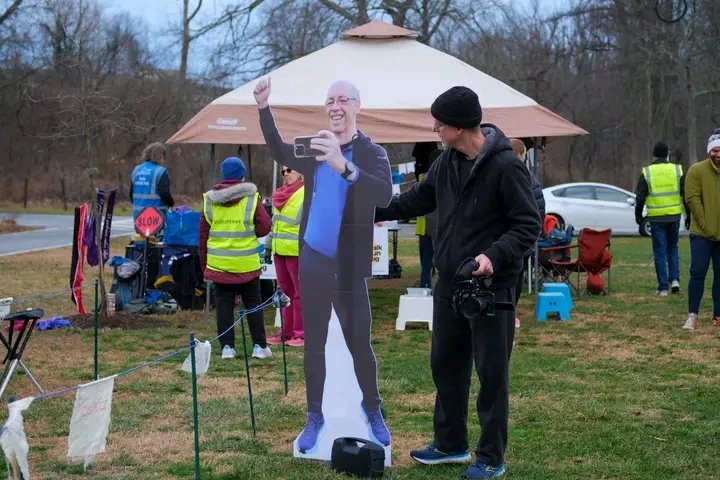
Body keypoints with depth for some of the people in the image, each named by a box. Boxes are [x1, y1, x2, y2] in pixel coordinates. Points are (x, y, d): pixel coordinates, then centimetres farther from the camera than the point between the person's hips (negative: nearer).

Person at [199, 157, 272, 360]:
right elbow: (264, 228, -6)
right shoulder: (251, 198, -6)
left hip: (218, 264, 2)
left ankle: (227, 347, 6)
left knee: (224, 305, 7)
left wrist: (204, 263, 13)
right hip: (246, 264, -2)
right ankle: (259, 345, 11)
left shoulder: (209, 200, 3)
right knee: (253, 304, 10)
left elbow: (203, 234, 6)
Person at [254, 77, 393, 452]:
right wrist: (264, 108, 9)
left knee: (359, 344, 6)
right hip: (312, 262, 4)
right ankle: (314, 417, 22)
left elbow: (384, 195, -30)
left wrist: (343, 165, -46)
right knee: (313, 344, 11)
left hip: (347, 269, -4)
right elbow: (279, 151, 23)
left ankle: (373, 409, 28)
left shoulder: (372, 153, -11)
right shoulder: (315, 148, 2)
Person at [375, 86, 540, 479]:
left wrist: (495, 256, -30)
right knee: (445, 364, 16)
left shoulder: (506, 167, -18)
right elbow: (417, 199, 21)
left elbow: (528, 225, -17)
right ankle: (450, 444, 31)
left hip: (491, 287, -8)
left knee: (491, 373, 1)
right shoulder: (447, 162, 6)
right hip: (449, 284, 8)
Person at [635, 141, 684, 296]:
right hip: (674, 216, 2)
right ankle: (674, 279, 3)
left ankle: (663, 288, 2)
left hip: (656, 218, -2)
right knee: (672, 248, 18)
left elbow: (640, 197, 0)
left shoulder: (646, 172, -2)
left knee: (660, 252, 4)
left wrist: (638, 215, 13)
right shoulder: (677, 170, 2)